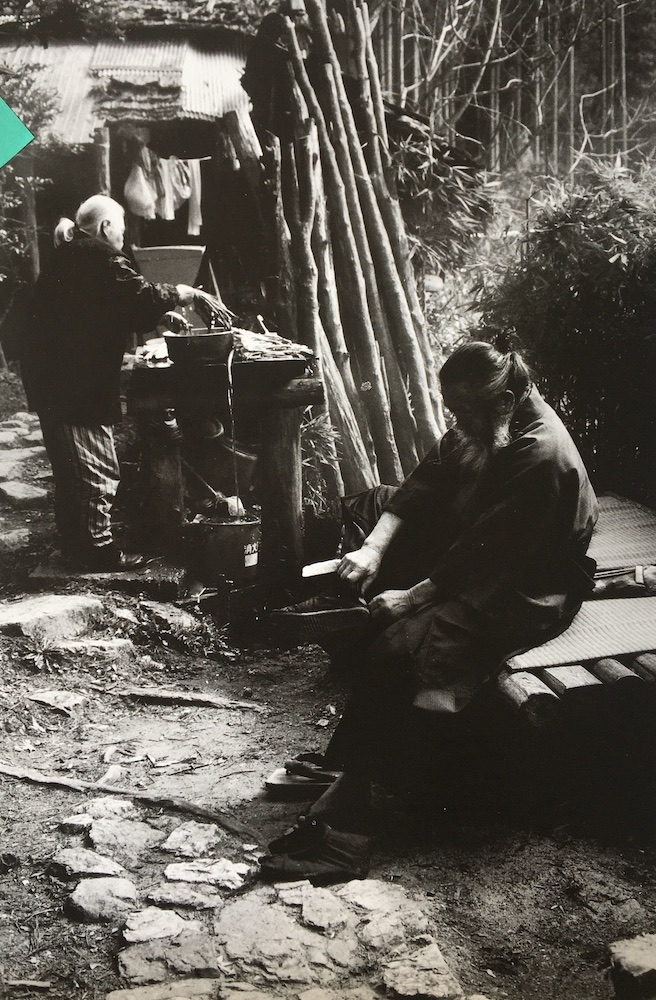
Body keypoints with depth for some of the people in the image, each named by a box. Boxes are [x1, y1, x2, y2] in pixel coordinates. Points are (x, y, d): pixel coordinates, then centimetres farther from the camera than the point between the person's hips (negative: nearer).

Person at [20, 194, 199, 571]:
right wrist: (179, 295, -6)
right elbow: (141, 297, -22)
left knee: (70, 464, 18)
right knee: (97, 468, -3)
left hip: (49, 377, 10)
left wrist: (160, 317, 16)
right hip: (80, 383, -10)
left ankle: (75, 542, 27)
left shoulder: (69, 258, 18)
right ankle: (98, 547, 3)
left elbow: (114, 310, 23)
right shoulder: (101, 259, -14)